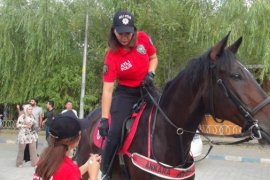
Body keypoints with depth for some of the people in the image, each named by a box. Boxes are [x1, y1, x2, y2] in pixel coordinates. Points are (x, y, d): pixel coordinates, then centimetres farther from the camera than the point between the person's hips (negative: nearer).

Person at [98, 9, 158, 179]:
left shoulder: (143, 38, -11)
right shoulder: (112, 57, -19)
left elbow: (153, 58, 8)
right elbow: (107, 90, -22)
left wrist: (150, 74, -14)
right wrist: (104, 118, -29)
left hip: (147, 88, 4)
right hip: (126, 93, -3)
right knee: (115, 133, -16)